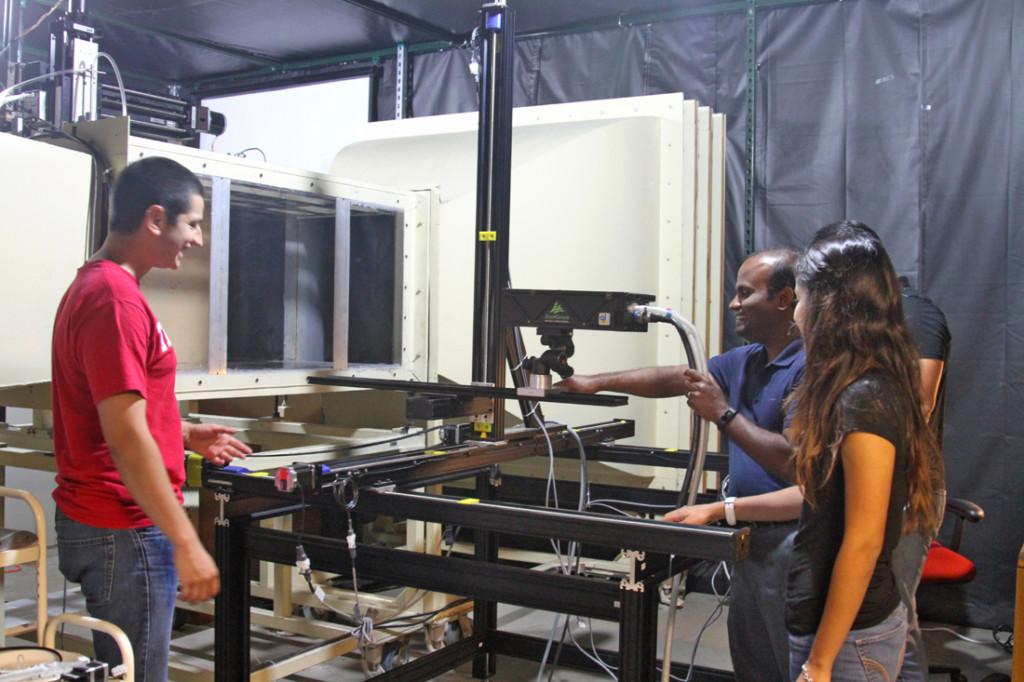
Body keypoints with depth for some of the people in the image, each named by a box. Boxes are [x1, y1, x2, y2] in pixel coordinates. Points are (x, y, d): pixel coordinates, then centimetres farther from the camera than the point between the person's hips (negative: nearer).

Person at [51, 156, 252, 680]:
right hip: (124, 534, -10)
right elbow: (125, 438, -25)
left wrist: (185, 435, 20)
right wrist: (185, 542, -23)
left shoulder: (92, 285, 13)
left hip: (92, 520, 10)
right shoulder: (115, 299, -20)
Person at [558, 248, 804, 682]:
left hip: (788, 538, -9)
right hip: (752, 534, 9)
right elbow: (675, 378, 16)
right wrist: (595, 382, 14)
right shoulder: (745, 361, 13)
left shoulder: (808, 369, -17)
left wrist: (724, 414, -17)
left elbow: (793, 462, -24)